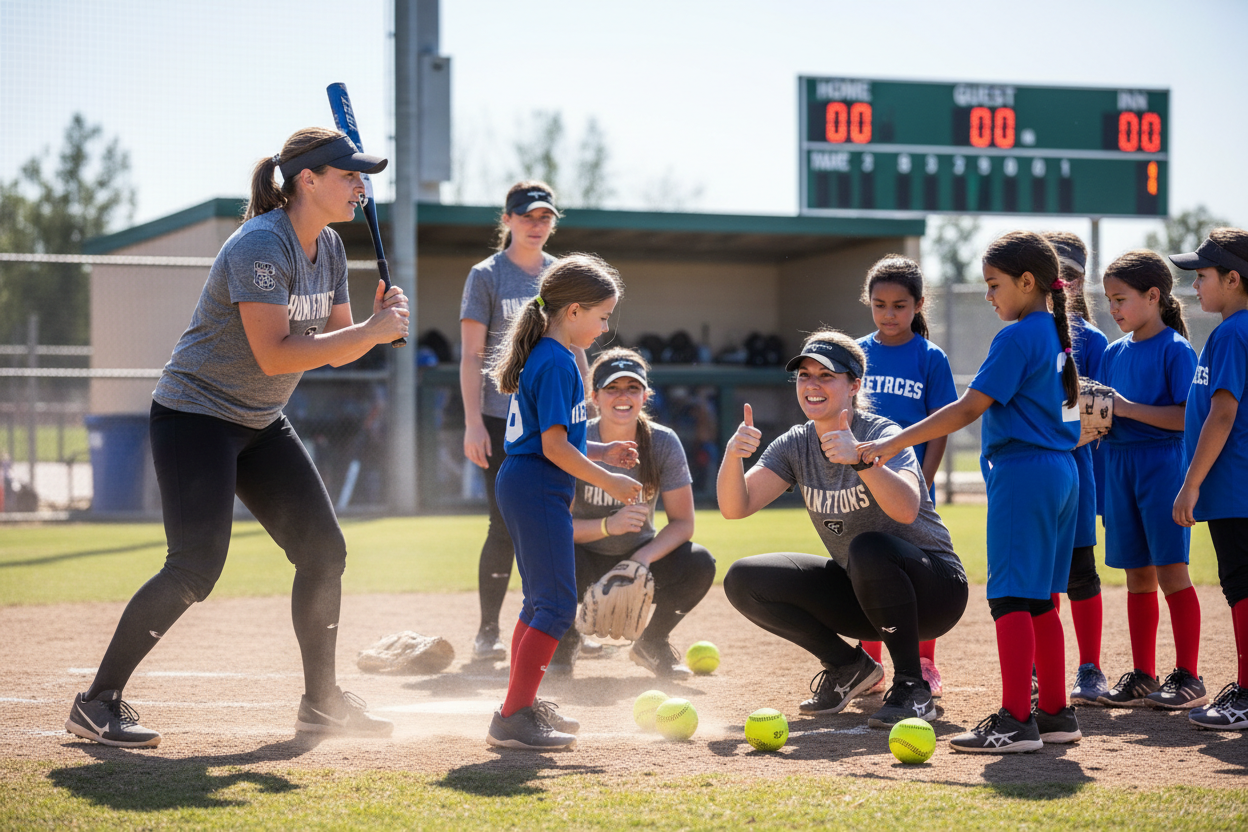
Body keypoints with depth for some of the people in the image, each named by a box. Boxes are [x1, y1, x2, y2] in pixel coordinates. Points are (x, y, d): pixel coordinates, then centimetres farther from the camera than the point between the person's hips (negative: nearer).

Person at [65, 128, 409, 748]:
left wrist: (379, 321, -11)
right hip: (195, 413, -9)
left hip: (261, 423, 9)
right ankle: (98, 702, -9)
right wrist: (371, 330, -27)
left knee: (324, 550, 6)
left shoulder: (328, 248, 6)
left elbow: (333, 349, 9)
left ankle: (322, 702, 18)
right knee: (195, 566, -18)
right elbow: (274, 355, -29)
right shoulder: (261, 245, -22)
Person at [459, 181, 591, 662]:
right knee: (507, 527, -7)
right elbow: (472, 355, -5)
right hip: (503, 419, -4)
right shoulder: (487, 276, 0)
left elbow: (576, 351, 16)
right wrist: (473, 422, -12)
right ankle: (488, 632, 3)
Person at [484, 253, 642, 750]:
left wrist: (600, 452, 19)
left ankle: (523, 706, 27)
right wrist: (608, 481, -14)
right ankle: (513, 719, -11)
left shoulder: (537, 356, 16)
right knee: (557, 606, -10)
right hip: (539, 490, -11)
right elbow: (554, 446, -19)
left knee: (540, 602, 19)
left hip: (519, 486, 11)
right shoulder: (557, 363, -15)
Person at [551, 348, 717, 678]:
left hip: (641, 556, 2)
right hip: (586, 561, -2)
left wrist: (643, 558, -30)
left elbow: (683, 523, -11)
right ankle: (565, 640, -3)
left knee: (699, 564, -26)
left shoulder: (663, 443, -11)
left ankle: (651, 642, 4)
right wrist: (608, 526, -38)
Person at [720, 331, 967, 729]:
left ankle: (912, 689, -21)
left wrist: (859, 458, -54)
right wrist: (733, 455, -30)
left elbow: (907, 510, -39)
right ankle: (849, 667, 6)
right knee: (744, 581, -7)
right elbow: (735, 507, -11)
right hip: (861, 594, 6)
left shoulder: (883, 435, -20)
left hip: (934, 589, -6)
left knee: (869, 548, -38)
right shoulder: (796, 445, -1)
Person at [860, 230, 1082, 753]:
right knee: (1039, 600, 13)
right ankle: (1055, 714, 17)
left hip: (1022, 473, -9)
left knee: (1011, 596, -8)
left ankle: (1015, 721, -11)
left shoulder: (1016, 339, -13)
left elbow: (969, 409, -19)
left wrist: (895, 443, -18)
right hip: (1060, 474, 9)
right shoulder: (1056, 336, 14)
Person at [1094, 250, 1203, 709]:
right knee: (1138, 576, 9)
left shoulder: (1175, 349, -8)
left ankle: (1188, 677, 1)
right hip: (1120, 466, 7)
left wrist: (1129, 409, -18)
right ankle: (1142, 676, 14)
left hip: (1163, 465, -6)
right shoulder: (1115, 352, 13)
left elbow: (1187, 416, -15)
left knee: (1170, 571, -5)